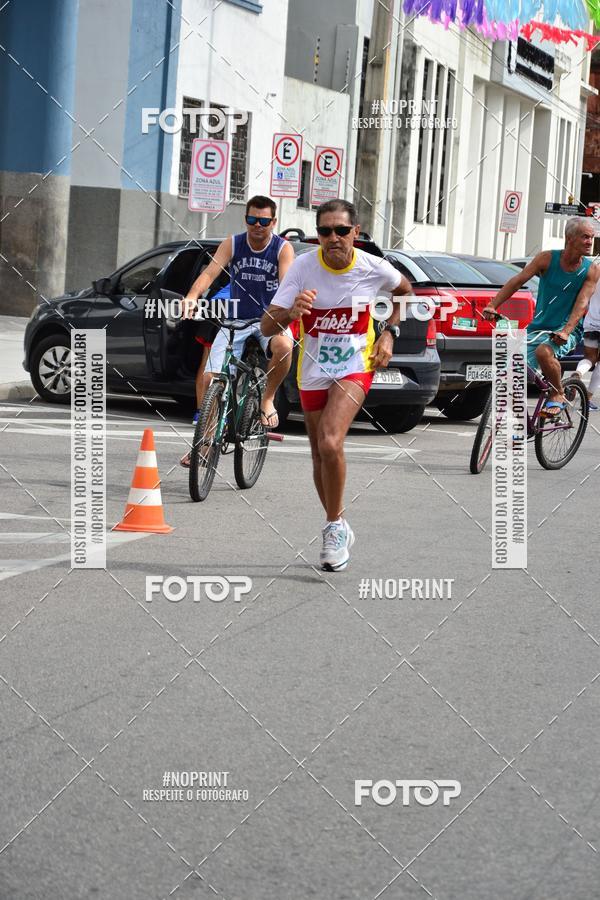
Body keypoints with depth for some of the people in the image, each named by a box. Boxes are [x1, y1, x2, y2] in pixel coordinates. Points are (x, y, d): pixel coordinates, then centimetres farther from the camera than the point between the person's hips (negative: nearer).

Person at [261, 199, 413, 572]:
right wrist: (290, 313, -38)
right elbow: (267, 326, -17)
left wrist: (390, 333, 2)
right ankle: (339, 529, 35)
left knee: (330, 444, -25)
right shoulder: (304, 266, -15)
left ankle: (335, 528, -8)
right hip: (314, 369, 2)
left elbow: (405, 290, 13)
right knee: (321, 458, 12)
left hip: (356, 365, -2)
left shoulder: (374, 268, -13)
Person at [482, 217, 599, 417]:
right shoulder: (547, 258, -3)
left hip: (567, 331, -3)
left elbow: (581, 303, -14)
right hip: (537, 328, 3)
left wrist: (565, 332, -30)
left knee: (543, 352, -34)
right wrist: (492, 306, -17)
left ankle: (558, 396, -11)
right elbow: (517, 281, -6)